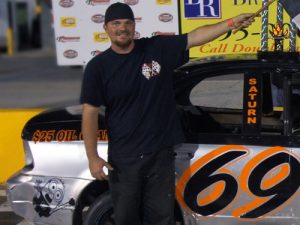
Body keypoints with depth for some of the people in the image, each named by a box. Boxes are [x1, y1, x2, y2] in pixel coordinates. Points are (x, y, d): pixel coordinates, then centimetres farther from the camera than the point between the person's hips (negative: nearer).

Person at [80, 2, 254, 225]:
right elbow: (90, 113, -6)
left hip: (160, 153, 1)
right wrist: (93, 157, -10)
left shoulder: (158, 48, -2)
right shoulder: (98, 67, -6)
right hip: (123, 158, -1)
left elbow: (194, 37, -7)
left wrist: (231, 23, -19)